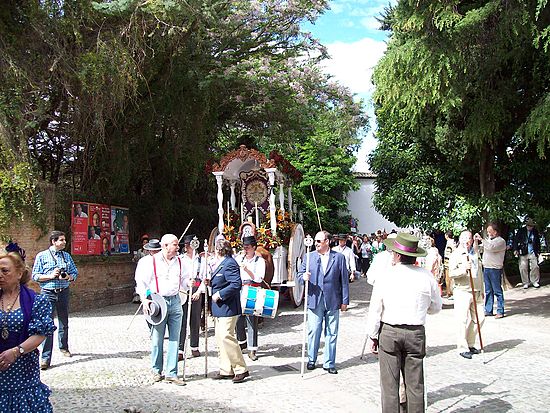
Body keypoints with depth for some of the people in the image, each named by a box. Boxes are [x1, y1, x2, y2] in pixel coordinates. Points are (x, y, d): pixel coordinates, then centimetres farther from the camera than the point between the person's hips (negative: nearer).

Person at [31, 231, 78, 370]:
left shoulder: (67, 256, 10)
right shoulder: (41, 256, -1)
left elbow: (75, 273, 11)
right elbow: (35, 276, -3)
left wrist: (68, 277, -10)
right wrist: (51, 276, -16)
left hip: (63, 292, 4)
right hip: (48, 293, -4)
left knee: (64, 322, 16)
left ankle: (64, 347, 36)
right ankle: (45, 358, -7)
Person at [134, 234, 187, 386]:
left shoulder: (179, 261, 11)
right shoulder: (151, 262, -4)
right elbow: (141, 282, -4)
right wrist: (144, 299, -13)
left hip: (175, 301, 4)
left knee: (174, 339, 3)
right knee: (157, 339, 4)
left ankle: (171, 373, 10)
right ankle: (157, 370, 22)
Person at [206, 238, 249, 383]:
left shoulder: (229, 263, -16)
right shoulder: (219, 263, 15)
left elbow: (236, 284, -25)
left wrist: (219, 294, -21)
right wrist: (210, 282, 9)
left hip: (228, 307, -11)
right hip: (219, 308, 11)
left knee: (226, 336, -12)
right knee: (220, 338, 12)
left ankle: (241, 369, -2)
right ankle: (226, 370, 20)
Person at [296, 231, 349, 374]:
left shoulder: (339, 257, 3)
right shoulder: (309, 257, 6)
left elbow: (344, 280, 3)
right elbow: (299, 275, 7)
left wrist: (345, 301, 1)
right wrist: (303, 277, -17)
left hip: (333, 302, 0)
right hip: (315, 301, 1)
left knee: (331, 334, 7)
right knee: (313, 332, 4)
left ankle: (329, 363, 19)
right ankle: (311, 360, 22)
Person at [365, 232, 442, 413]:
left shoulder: (384, 278, -8)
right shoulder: (426, 276, -4)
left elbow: (374, 311, -4)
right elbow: (436, 308, 7)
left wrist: (373, 336, 7)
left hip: (389, 332, -1)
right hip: (416, 333, 2)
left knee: (389, 385, 7)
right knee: (415, 385, 11)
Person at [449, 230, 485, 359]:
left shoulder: (476, 253, 17)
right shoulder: (456, 255, -3)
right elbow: (451, 273, -12)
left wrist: (481, 290, 23)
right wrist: (464, 269, -28)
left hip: (476, 292, 6)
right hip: (462, 292, -6)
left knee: (479, 318, 6)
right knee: (463, 320, -6)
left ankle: (470, 344, 21)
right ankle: (462, 348, 3)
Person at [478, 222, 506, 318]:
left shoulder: (500, 241, -7)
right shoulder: (488, 239, 16)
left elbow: (491, 247, -25)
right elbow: (480, 248, 26)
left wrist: (481, 239, -21)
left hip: (495, 269, -7)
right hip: (486, 268, 8)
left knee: (497, 291, -3)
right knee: (488, 291, 12)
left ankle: (500, 311, 3)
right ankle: (488, 310, 18)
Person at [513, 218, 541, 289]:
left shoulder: (535, 232, 6)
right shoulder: (521, 231, 0)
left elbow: (538, 242, 15)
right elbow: (515, 240, 0)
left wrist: (538, 251, 10)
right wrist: (515, 249, -8)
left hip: (532, 253, 1)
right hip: (523, 253, -1)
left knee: (535, 267, -2)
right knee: (523, 268, -2)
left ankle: (535, 282, 13)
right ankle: (525, 283, 9)